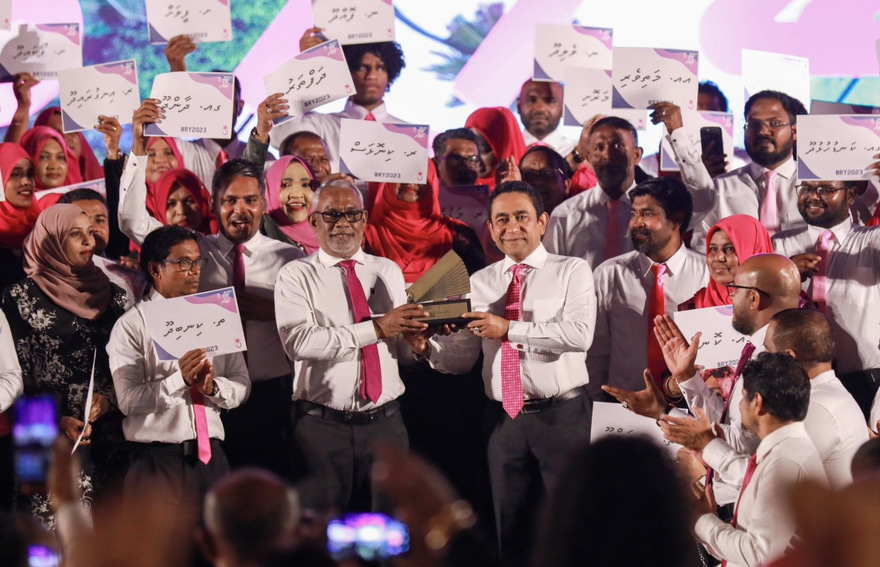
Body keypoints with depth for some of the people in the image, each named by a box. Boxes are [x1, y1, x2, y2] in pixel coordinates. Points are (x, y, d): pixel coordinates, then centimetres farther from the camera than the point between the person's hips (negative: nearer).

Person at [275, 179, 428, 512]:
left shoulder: (389, 272, 14)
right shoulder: (297, 276, 1)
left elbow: (403, 352, 14)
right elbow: (298, 341, -17)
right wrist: (375, 328, -21)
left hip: (385, 423, 3)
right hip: (323, 425, -3)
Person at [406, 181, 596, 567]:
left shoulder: (572, 272, -1)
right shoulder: (479, 284, 11)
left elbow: (580, 333, -18)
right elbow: (462, 357, 7)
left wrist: (509, 329, -19)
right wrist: (427, 347, -14)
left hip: (562, 415, -4)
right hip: (504, 419, 4)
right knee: (511, 531, 10)